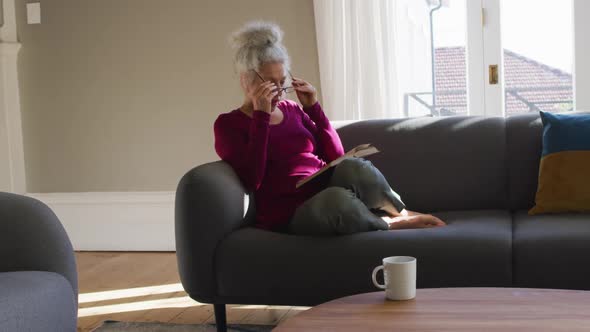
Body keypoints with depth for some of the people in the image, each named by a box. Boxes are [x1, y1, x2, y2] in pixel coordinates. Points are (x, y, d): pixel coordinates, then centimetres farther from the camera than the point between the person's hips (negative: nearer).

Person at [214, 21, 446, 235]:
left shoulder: (292, 110, 17)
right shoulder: (228, 124, 2)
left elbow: (336, 156, 12)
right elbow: (251, 179, -14)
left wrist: (313, 107, 4)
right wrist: (261, 115, -15)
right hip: (289, 216, -4)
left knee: (353, 167, -32)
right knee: (336, 198, -39)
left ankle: (403, 214, -11)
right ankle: (390, 223, -14)